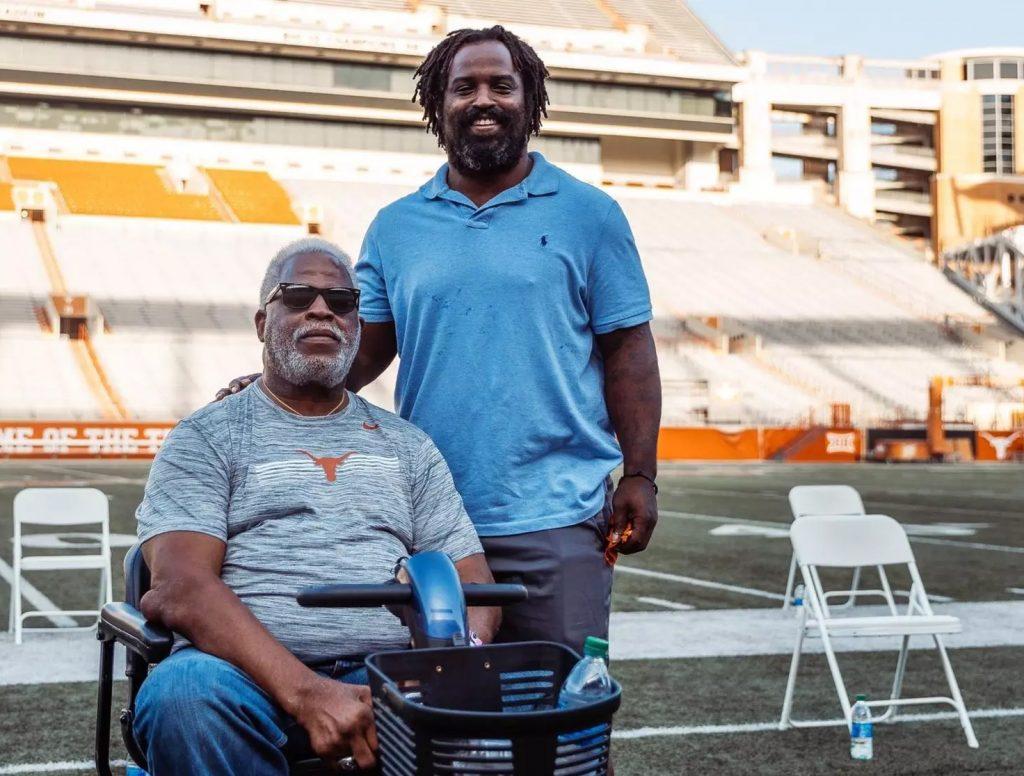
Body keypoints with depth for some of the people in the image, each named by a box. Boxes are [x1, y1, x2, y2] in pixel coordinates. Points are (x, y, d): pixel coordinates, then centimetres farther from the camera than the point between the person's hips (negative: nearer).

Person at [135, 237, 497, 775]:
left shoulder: (408, 446, 23)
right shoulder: (207, 437, 11)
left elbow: (472, 582, 15)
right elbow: (180, 587, -5)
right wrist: (305, 692, -21)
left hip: (389, 672, 2)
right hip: (250, 671, -1)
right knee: (183, 693, -36)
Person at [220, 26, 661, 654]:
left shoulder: (588, 214, 4)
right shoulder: (396, 227, 10)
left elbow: (627, 351, 1)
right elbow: (364, 348, 9)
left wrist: (641, 476, -5)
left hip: (557, 516, -2)